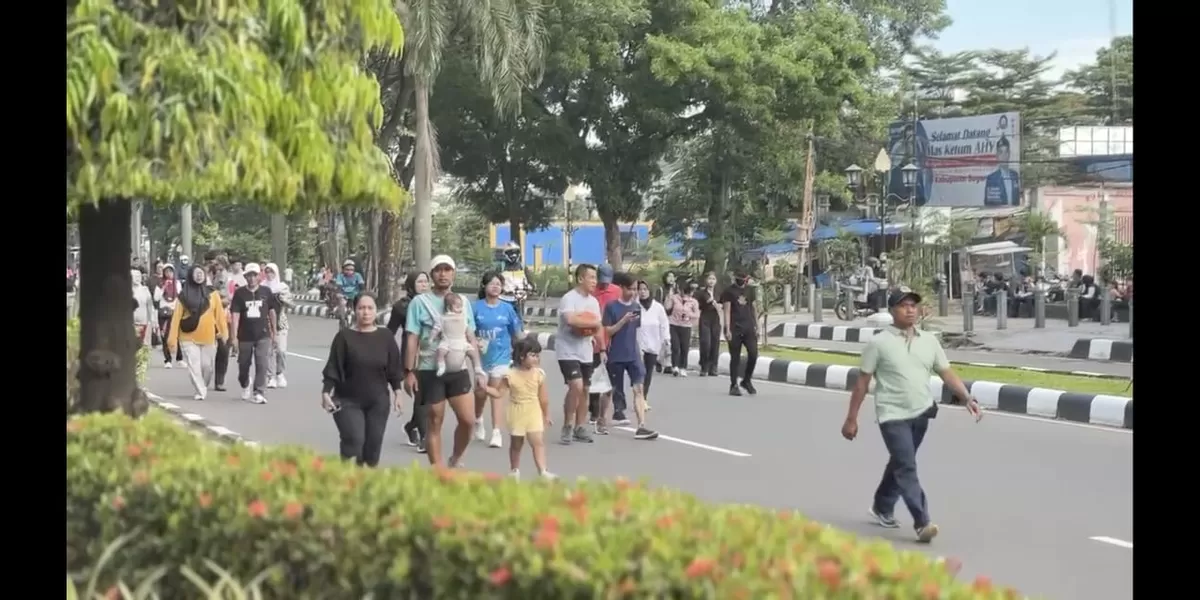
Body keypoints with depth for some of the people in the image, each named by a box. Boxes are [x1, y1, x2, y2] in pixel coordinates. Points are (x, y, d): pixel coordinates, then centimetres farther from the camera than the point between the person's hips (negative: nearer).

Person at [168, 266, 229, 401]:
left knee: (207, 366, 6)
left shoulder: (212, 293, 4)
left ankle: (203, 389, 29)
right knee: (193, 366, -7)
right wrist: (173, 338, -5)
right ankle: (200, 392, 0)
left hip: (208, 337, 1)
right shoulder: (184, 294, 0)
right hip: (189, 337, -1)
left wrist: (223, 331, -6)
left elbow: (219, 314, 3)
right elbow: (177, 316, -1)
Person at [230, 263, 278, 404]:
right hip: (245, 336, 1)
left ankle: (259, 393, -9)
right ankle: (245, 387, 39)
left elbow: (272, 311, 10)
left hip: (263, 335, -1)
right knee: (244, 365, 14)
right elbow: (235, 314, -6)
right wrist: (234, 336, -13)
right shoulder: (240, 293, -2)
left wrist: (274, 333, 11)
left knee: (262, 365, -12)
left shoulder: (266, 292, 1)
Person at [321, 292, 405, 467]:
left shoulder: (386, 337, 2)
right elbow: (333, 369, -5)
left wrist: (397, 393, 6)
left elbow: (394, 368, 8)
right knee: (354, 440, -18)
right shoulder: (344, 336, -5)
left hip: (378, 402, 3)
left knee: (373, 444, 4)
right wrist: (326, 393, -13)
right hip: (348, 401, -3)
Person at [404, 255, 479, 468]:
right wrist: (409, 372, -8)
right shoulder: (420, 302, -2)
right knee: (435, 422, 4)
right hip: (430, 371, -3)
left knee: (468, 420, -3)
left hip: (458, 370, 3)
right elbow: (412, 340, -3)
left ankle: (456, 459, 21)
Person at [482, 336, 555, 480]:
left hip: (534, 413, 1)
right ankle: (514, 470, 30)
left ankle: (543, 471, -14)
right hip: (517, 413, -1)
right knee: (516, 444, 14)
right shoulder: (510, 375, -12)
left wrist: (546, 415, 9)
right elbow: (499, 393, -5)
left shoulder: (539, 374, -4)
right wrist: (485, 388, -21)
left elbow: (543, 397, 4)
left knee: (538, 442, -10)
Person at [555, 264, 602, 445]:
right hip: (568, 351, -8)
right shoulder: (569, 298, -14)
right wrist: (592, 323, -16)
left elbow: (597, 327, 14)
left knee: (584, 390, 10)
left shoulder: (593, 301, 10)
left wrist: (588, 327, -10)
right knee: (576, 386, -19)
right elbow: (571, 320, -31)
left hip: (586, 353, 8)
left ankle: (579, 428, 20)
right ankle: (567, 426, -4)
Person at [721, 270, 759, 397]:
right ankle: (733, 385, 10)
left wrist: (756, 327, 14)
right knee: (735, 358, 1)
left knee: (753, 354, -7)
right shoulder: (729, 291, -1)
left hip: (749, 328, 4)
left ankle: (747, 381, 12)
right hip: (735, 329, -4)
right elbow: (727, 311, -6)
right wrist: (727, 329, -13)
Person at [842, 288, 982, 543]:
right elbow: (862, 381, -4)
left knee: (900, 464, 19)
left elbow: (947, 373, 7)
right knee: (907, 468, -13)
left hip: (921, 414, 6)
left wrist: (967, 398, -7)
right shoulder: (879, 343, -7)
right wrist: (851, 418, -4)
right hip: (893, 416, -5)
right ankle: (922, 523, -16)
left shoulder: (929, 340, 7)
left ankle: (882, 508, 37)